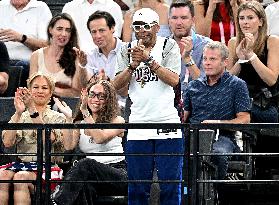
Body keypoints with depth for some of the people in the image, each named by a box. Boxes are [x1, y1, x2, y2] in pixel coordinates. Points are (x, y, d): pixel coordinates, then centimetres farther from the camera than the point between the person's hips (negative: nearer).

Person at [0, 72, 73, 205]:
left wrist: (32, 110, -18)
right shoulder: (21, 117, 17)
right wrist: (18, 113, -11)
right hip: (22, 163, 3)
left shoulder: (58, 118, 11)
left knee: (21, 177, -34)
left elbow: (48, 139, -13)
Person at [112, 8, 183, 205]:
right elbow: (118, 85, 3)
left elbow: (174, 80, -11)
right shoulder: (128, 51, 12)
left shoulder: (169, 46, 2)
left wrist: (148, 59, -16)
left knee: (170, 185, -1)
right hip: (138, 126, 3)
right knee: (137, 186, 4)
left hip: (167, 123, -3)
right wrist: (133, 65, -11)